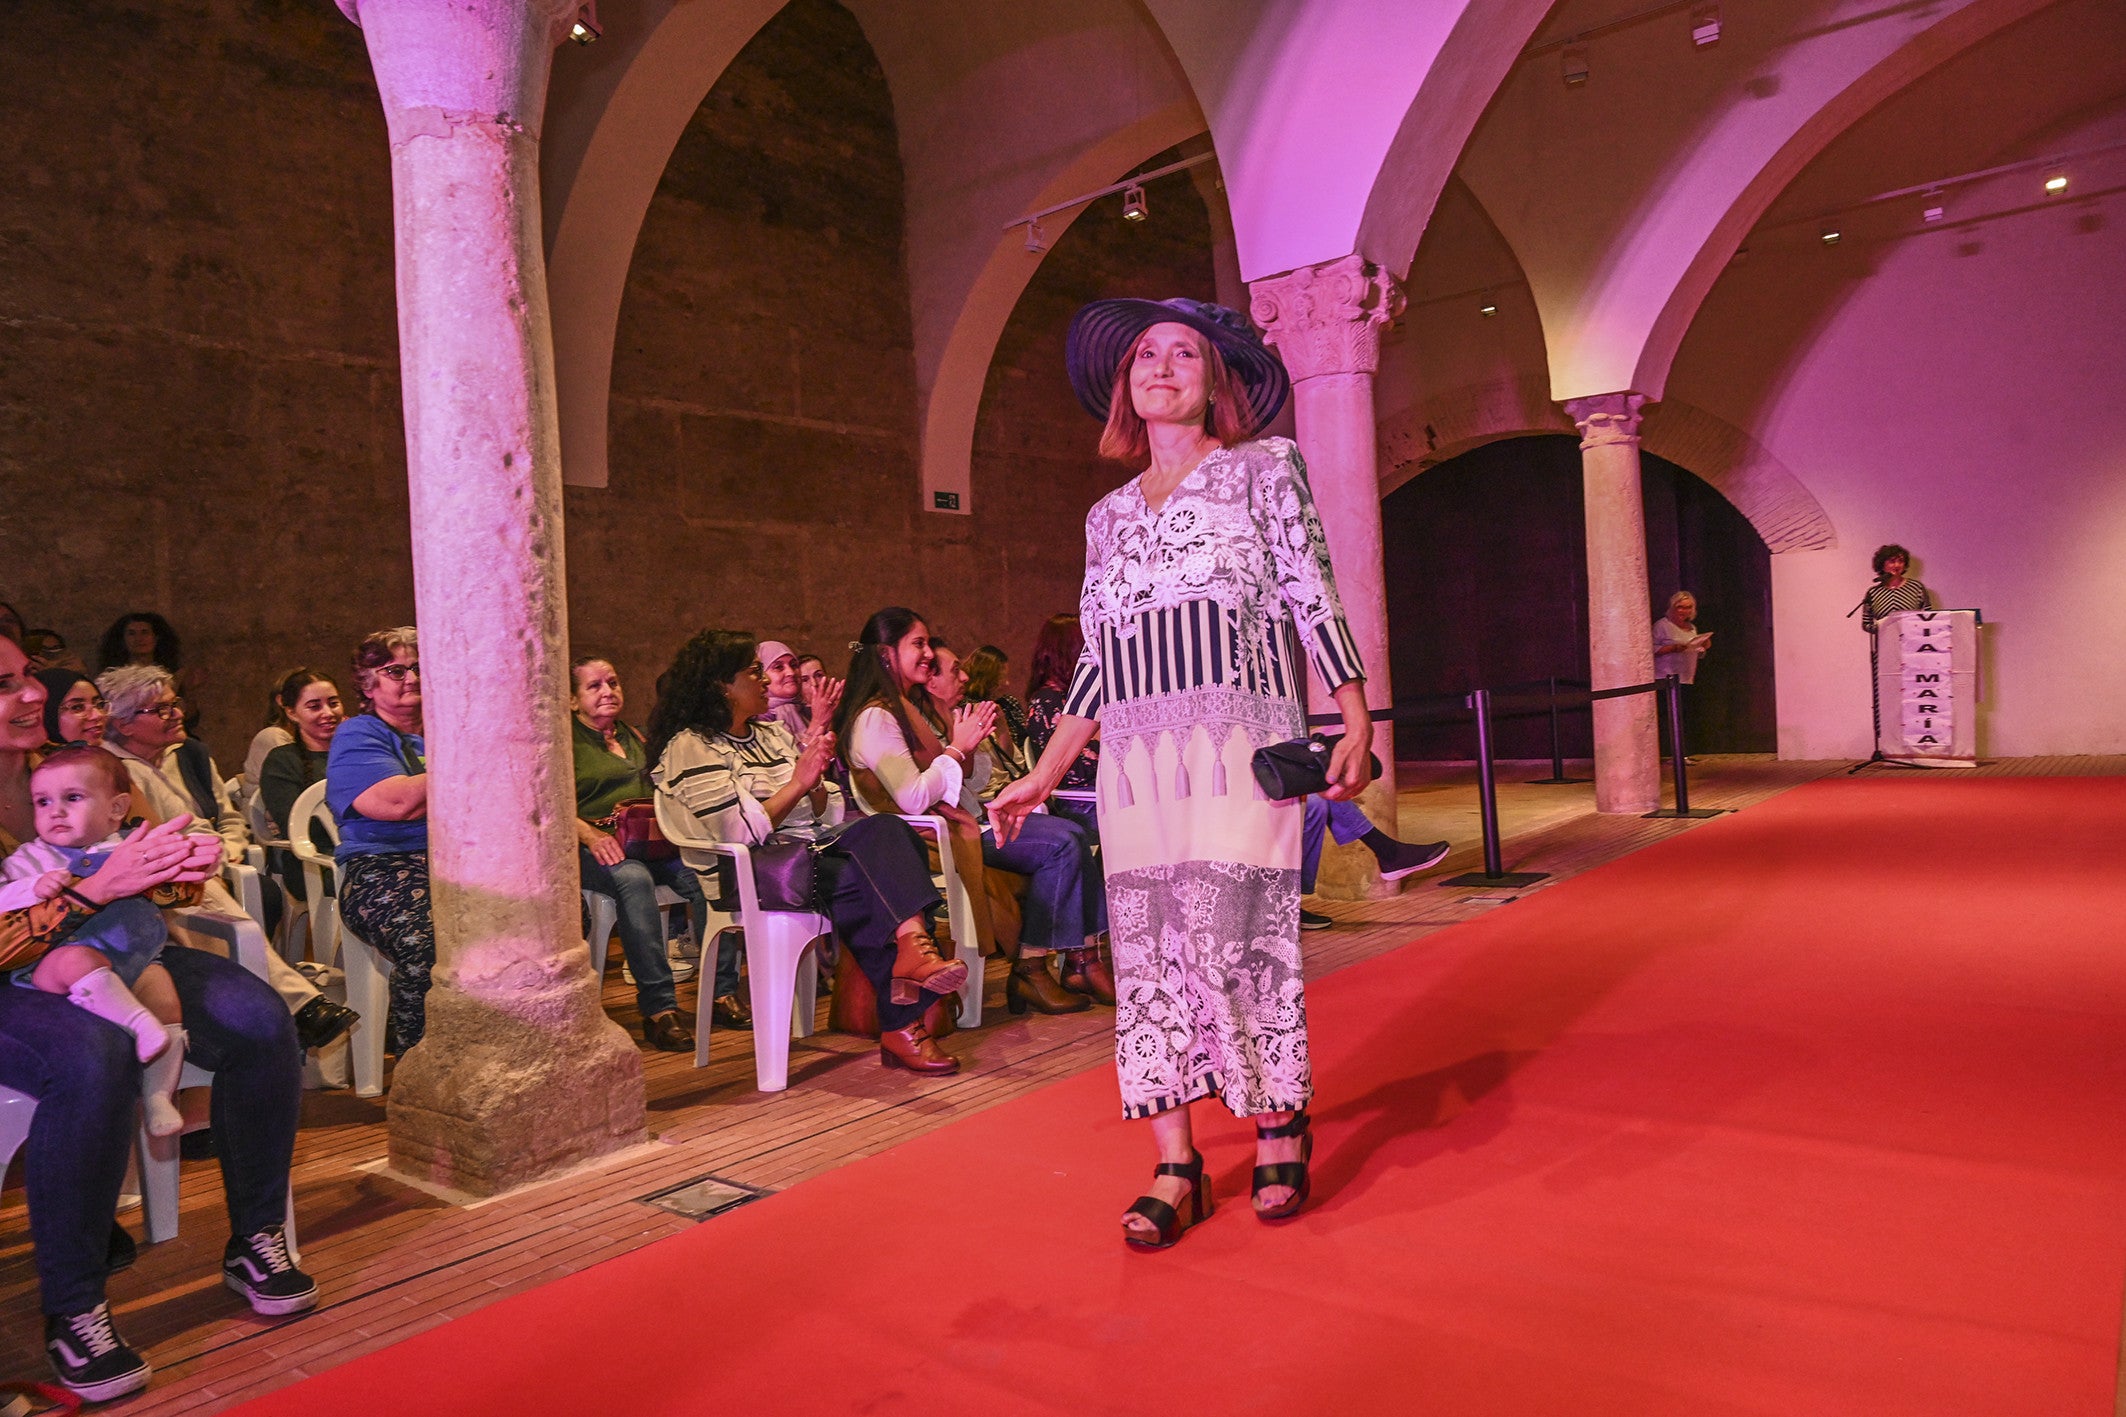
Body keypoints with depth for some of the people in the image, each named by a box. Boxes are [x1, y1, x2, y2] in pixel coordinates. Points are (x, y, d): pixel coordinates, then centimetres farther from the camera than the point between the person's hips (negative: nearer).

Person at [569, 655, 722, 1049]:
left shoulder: (632, 736, 25)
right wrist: (590, 834, -24)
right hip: (593, 847, -5)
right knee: (634, 879, -39)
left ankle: (722, 992, -23)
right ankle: (659, 1008, -38)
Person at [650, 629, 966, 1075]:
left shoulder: (773, 732, 22)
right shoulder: (691, 748, 0)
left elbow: (828, 817, 18)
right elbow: (738, 832, -14)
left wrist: (816, 783, -3)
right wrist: (796, 784, -14)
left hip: (815, 851, 6)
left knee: (884, 829, -26)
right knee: (876, 883, -30)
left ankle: (914, 953, -35)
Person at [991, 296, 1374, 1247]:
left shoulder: (1263, 468, 10)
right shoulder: (1108, 516, 20)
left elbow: (1314, 600, 2)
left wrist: (1357, 725, -9)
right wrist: (1043, 776, 15)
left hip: (1237, 745, -4)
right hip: (1136, 758, 4)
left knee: (1238, 939, -8)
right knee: (1147, 953, 1)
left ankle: (1280, 1130, 13)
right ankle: (1174, 1169, 9)